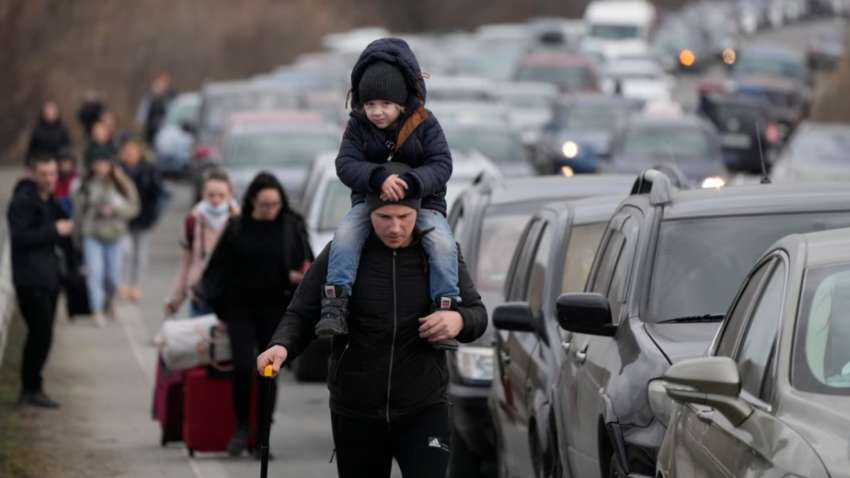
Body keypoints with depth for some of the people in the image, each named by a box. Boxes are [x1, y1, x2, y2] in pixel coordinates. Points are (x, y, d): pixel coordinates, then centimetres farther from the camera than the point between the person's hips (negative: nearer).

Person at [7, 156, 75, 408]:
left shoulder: (49, 202, 17)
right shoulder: (23, 201, -11)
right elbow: (20, 237, -21)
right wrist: (54, 230, -21)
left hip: (48, 277, 9)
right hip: (31, 279, -9)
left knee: (40, 334, 11)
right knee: (41, 333, -12)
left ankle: (30, 389, 18)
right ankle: (32, 389, -7)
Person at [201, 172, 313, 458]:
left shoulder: (292, 227, 0)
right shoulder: (237, 229, 1)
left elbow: (307, 264, 3)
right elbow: (219, 267, 6)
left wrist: (299, 276, -19)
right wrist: (217, 303, 1)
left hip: (274, 311, 0)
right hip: (240, 309, 0)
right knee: (243, 367, -13)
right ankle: (241, 429, 4)